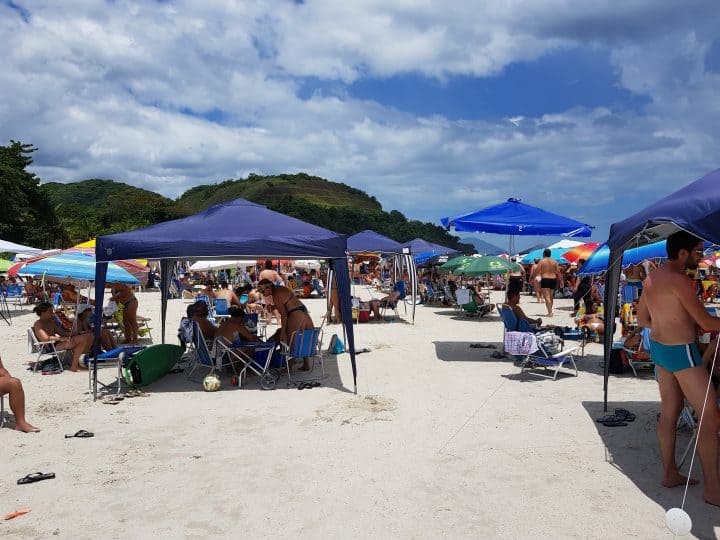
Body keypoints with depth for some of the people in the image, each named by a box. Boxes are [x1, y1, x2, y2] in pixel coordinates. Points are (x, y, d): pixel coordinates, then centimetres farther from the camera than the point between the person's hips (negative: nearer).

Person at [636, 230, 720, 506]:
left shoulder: (652, 278, 8)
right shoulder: (680, 281, -20)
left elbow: (642, 319, 16)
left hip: (659, 347, 9)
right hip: (681, 351, -9)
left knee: (669, 411, 15)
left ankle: (670, 473, 24)